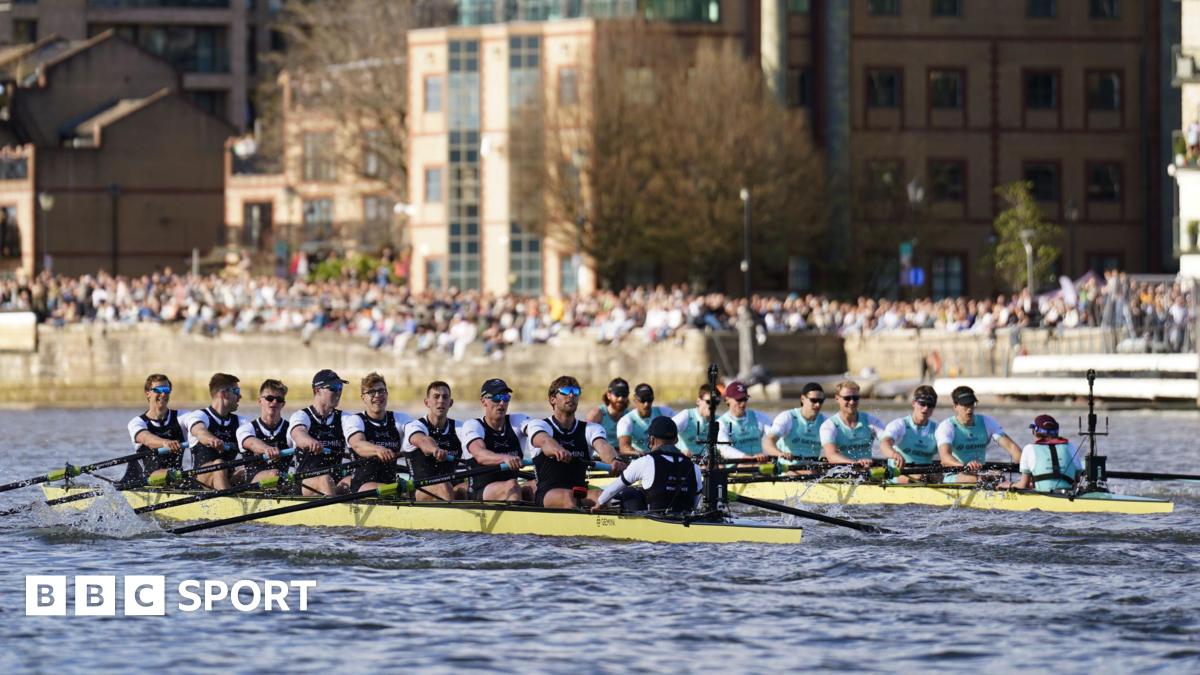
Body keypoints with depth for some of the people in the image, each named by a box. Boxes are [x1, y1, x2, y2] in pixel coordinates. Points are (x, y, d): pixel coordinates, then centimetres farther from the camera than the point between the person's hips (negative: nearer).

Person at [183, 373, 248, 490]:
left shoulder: (239, 421, 19)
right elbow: (200, 431, -23)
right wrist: (212, 440, -49)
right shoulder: (199, 416, 1)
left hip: (230, 476, 5)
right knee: (219, 464, -35)